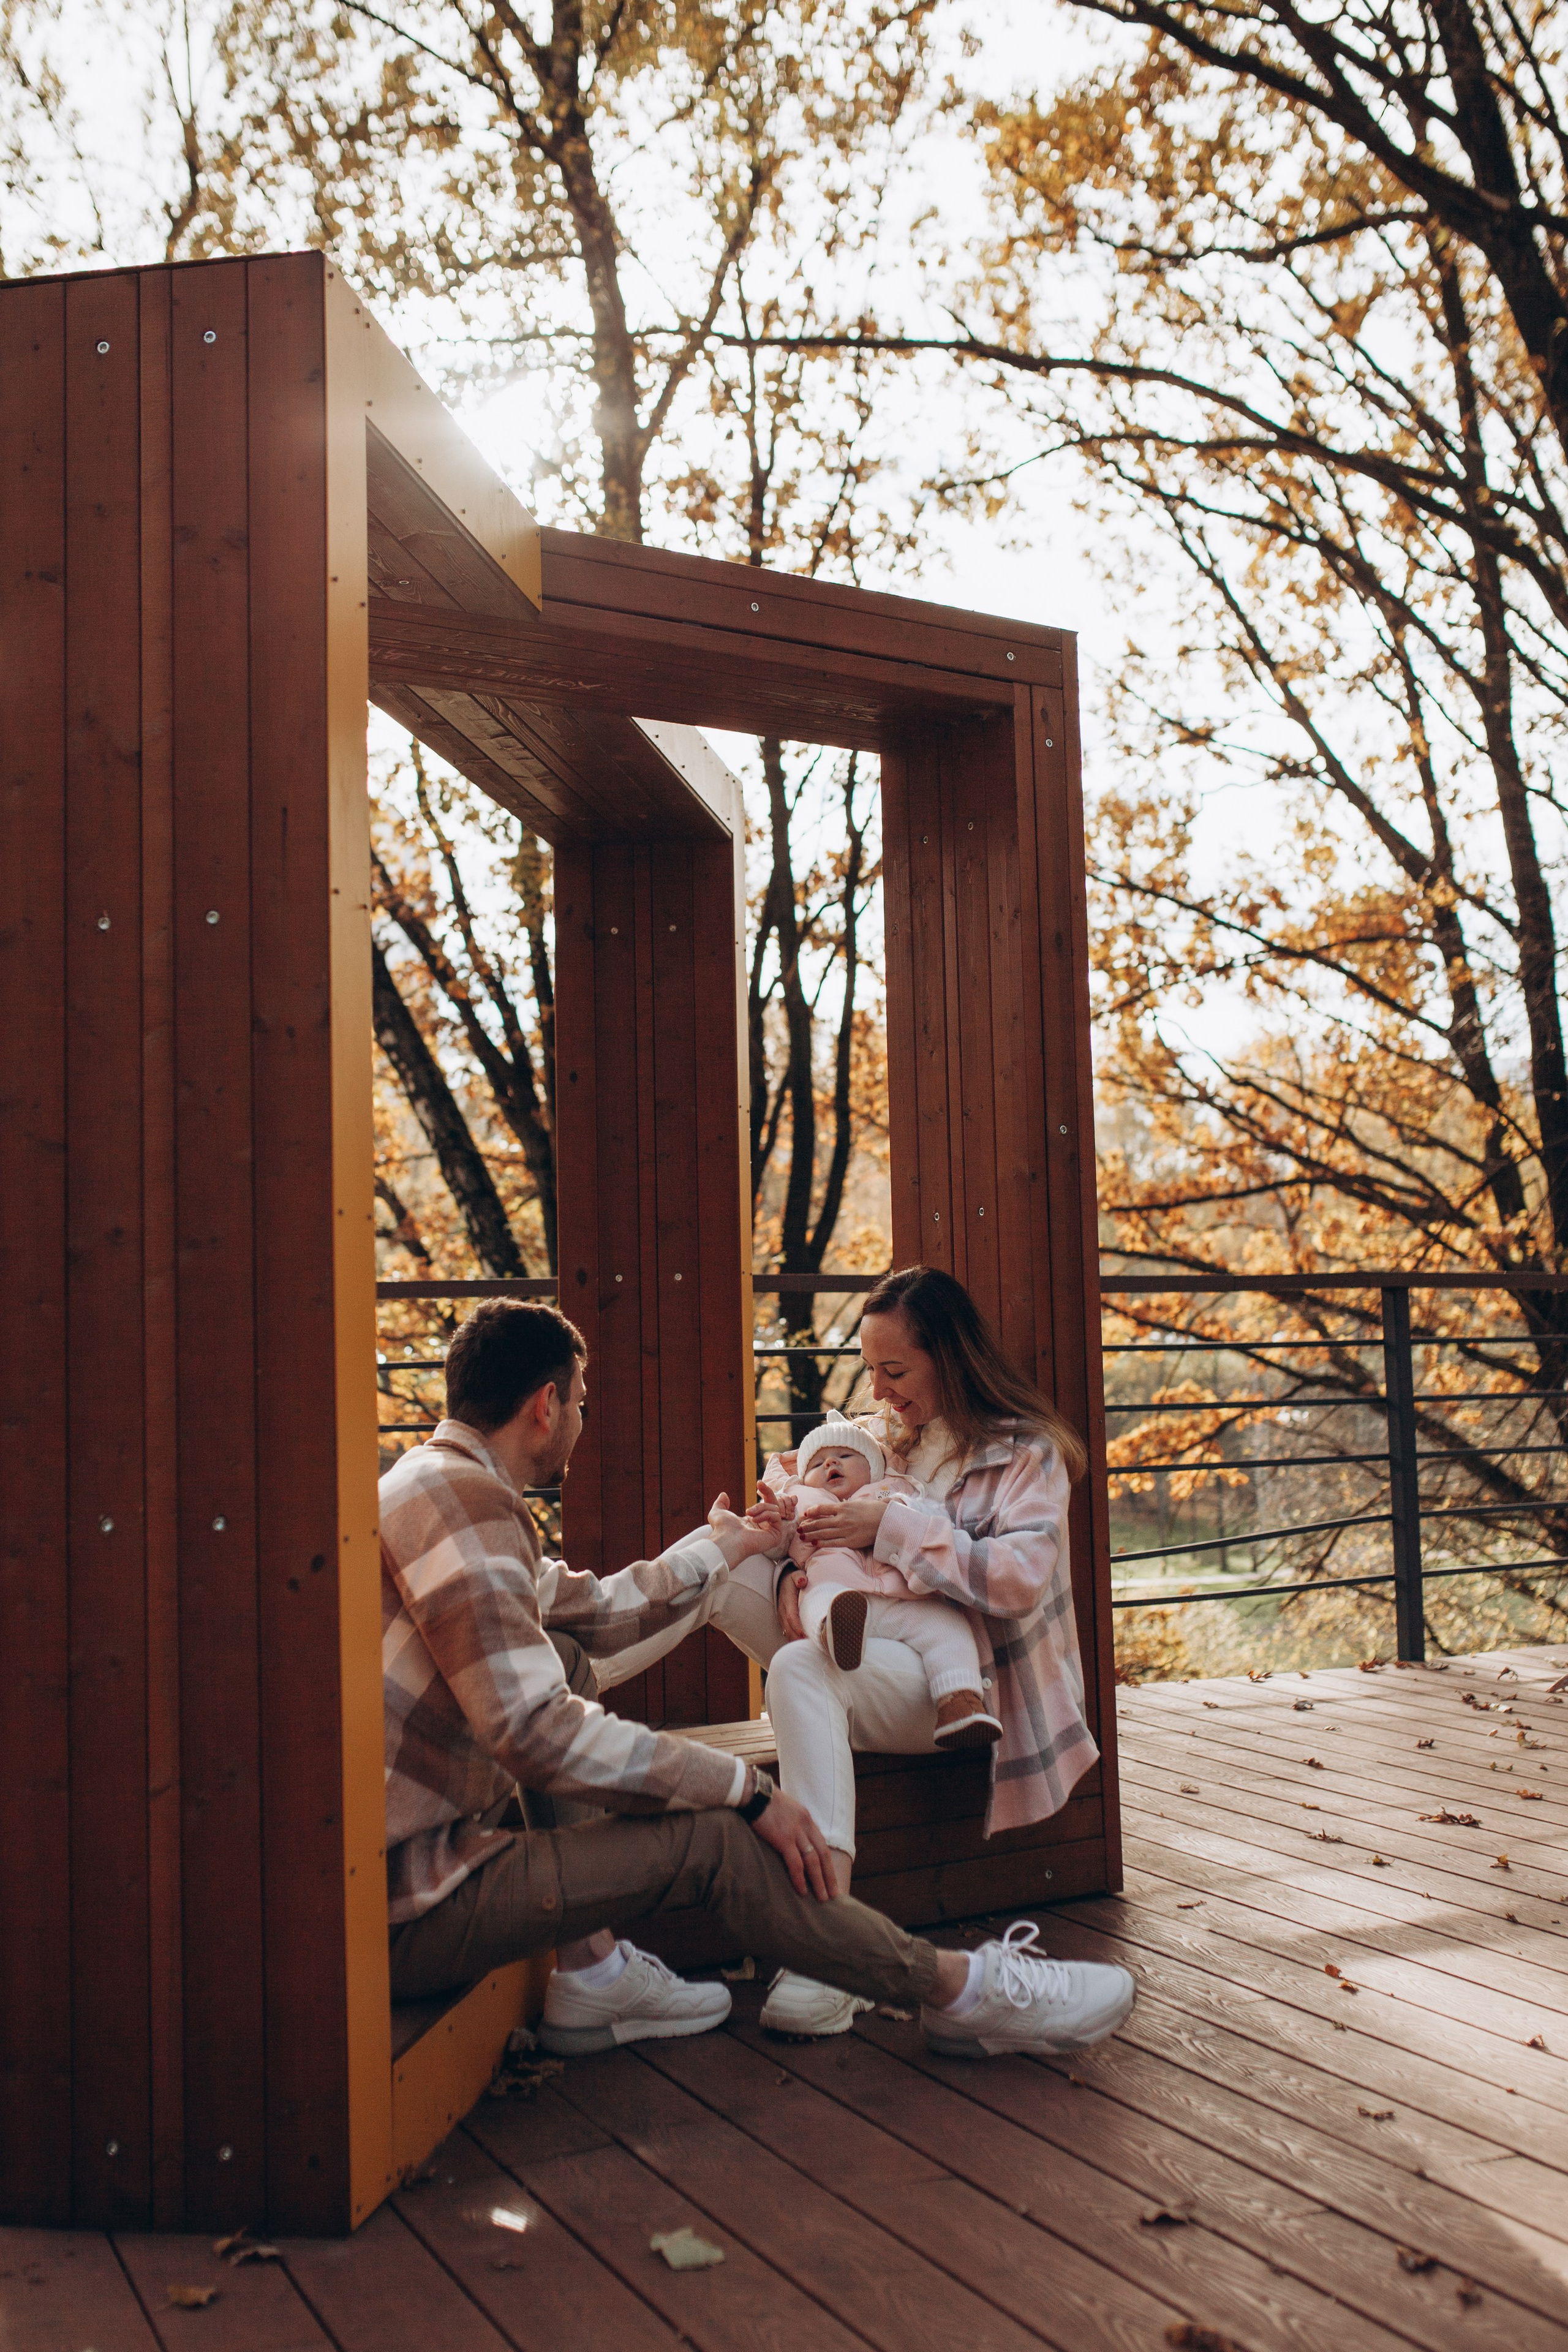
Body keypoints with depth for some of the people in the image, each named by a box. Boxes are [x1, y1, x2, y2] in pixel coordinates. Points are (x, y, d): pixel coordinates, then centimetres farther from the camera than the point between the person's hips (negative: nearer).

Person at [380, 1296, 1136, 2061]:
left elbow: (596, 1609, 25)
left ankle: (593, 1974, 13)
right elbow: (539, 1734, -23)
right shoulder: (461, 1497, -18)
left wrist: (727, 1546, 38)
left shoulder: (437, 1486, 14)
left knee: (564, 1655, 18)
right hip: (406, 1907, -10)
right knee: (712, 1840, -10)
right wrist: (747, 1788, -16)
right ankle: (961, 1992, 6)